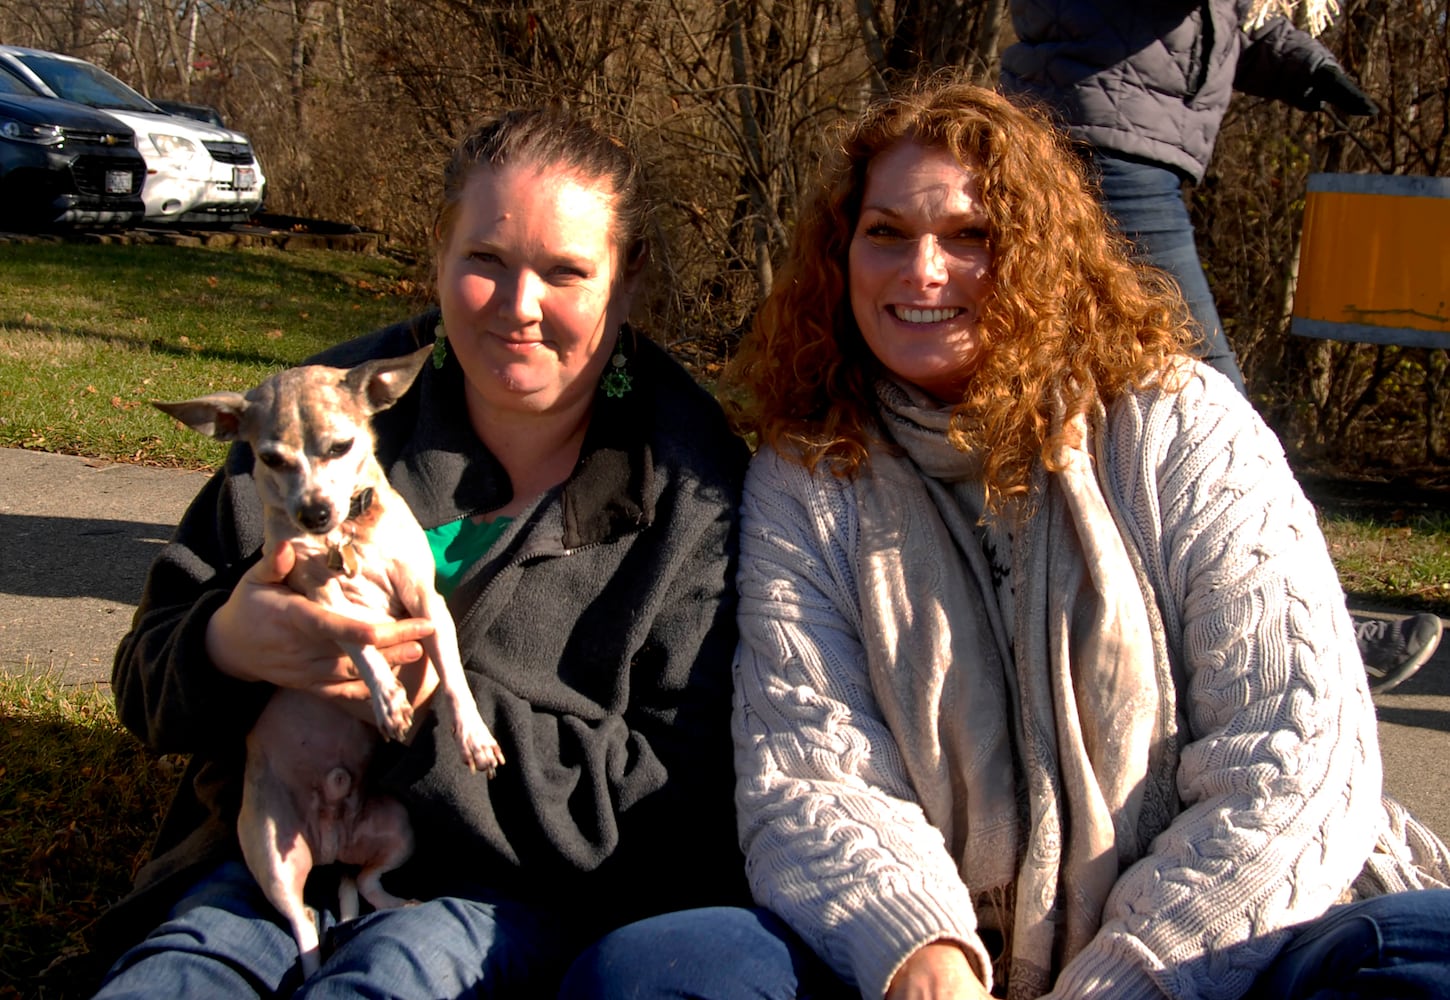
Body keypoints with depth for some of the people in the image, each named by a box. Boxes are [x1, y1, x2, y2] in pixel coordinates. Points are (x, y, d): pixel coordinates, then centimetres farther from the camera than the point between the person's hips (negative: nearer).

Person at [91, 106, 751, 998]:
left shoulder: (692, 490, -5)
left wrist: (440, 695, -19)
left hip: (523, 894, -2)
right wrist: (225, 646, -19)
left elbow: (677, 799, -10)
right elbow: (152, 678, 7)